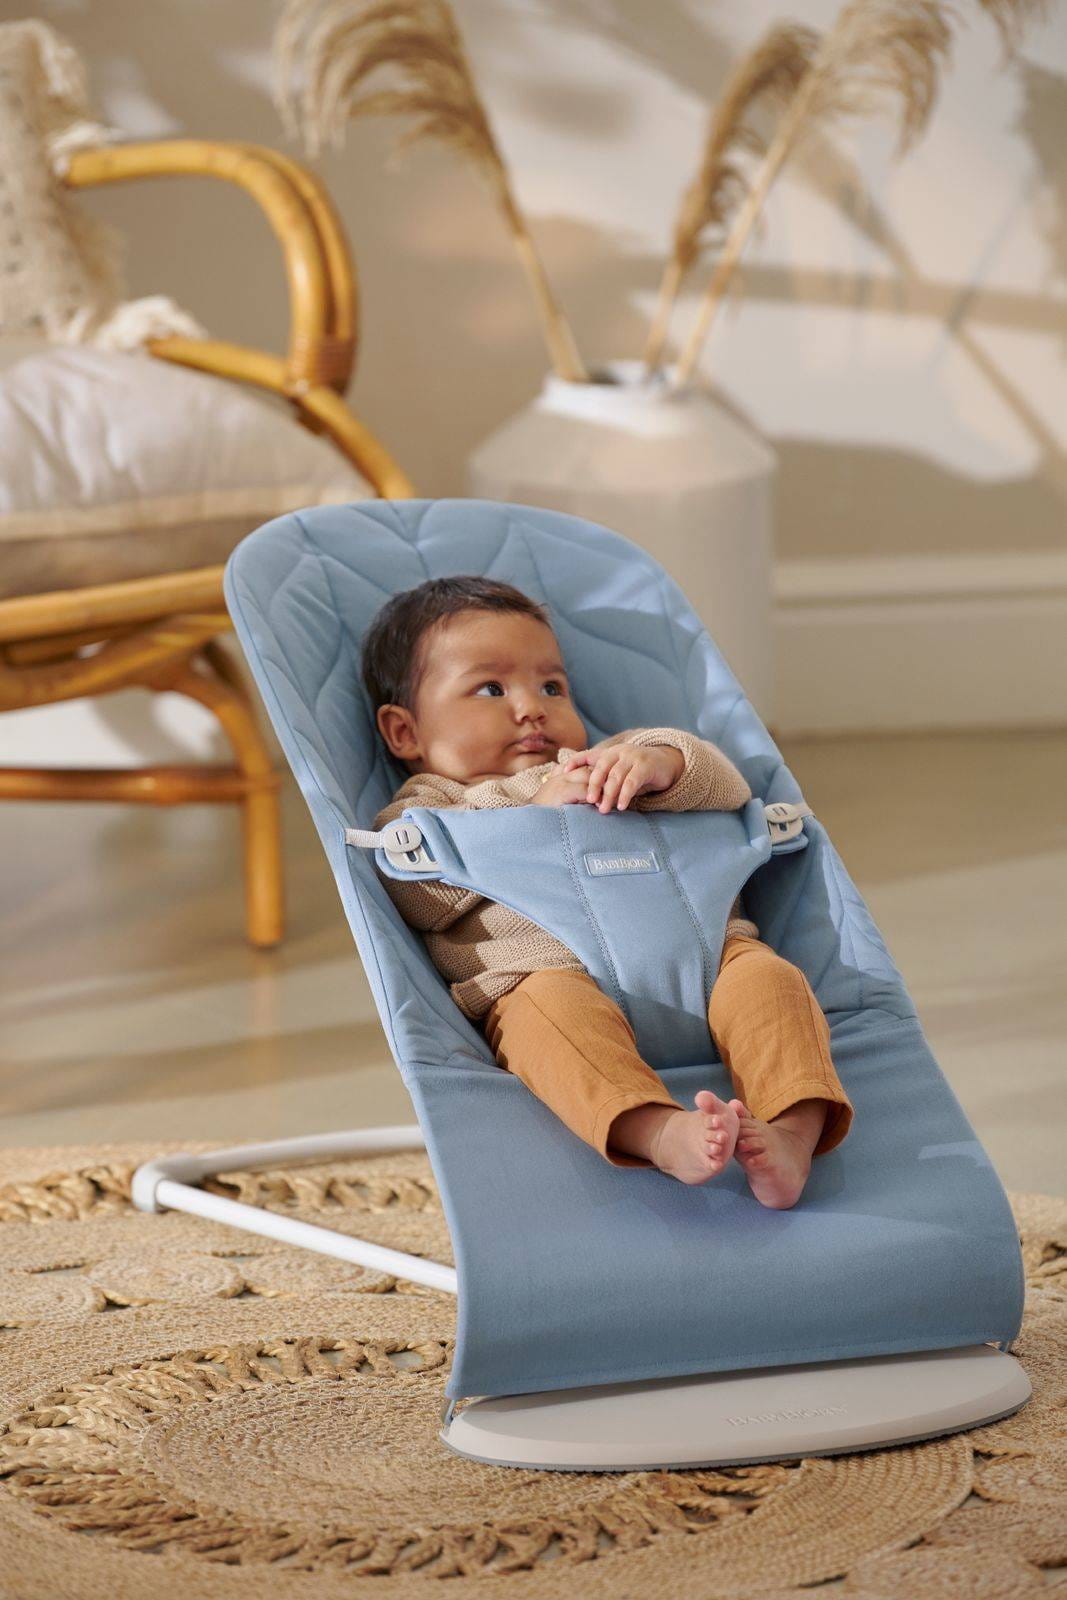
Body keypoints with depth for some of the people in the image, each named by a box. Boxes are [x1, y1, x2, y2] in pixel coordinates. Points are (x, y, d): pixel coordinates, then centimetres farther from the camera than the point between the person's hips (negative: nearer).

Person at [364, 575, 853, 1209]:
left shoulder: (608, 769, 38)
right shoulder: (425, 809, 26)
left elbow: (726, 786, 23)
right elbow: (425, 893, 2)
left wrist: (661, 764, -1)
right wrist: (535, 806, -2)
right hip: (547, 967, -4)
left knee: (765, 976, -26)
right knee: (549, 1010, -37)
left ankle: (794, 1131, -46)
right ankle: (658, 1132, -60)